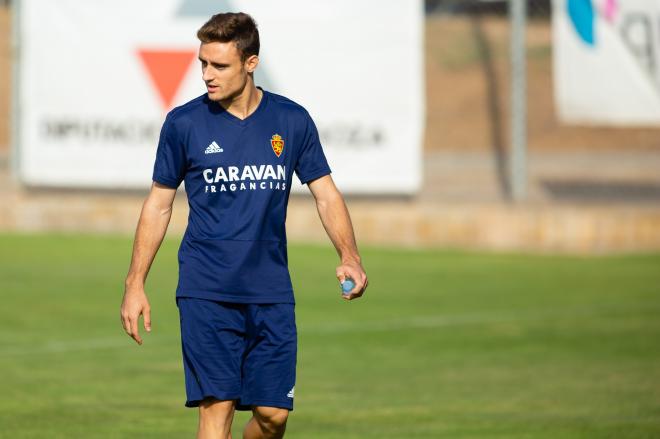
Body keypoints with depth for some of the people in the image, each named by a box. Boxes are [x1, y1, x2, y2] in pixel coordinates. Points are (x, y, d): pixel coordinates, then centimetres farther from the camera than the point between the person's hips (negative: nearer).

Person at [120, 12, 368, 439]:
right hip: (206, 292, -2)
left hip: (271, 293, 2)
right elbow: (159, 204, 7)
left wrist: (349, 256, -9)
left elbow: (325, 193, 8)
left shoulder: (292, 121, 3)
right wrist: (135, 284, 3)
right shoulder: (183, 123, -1)